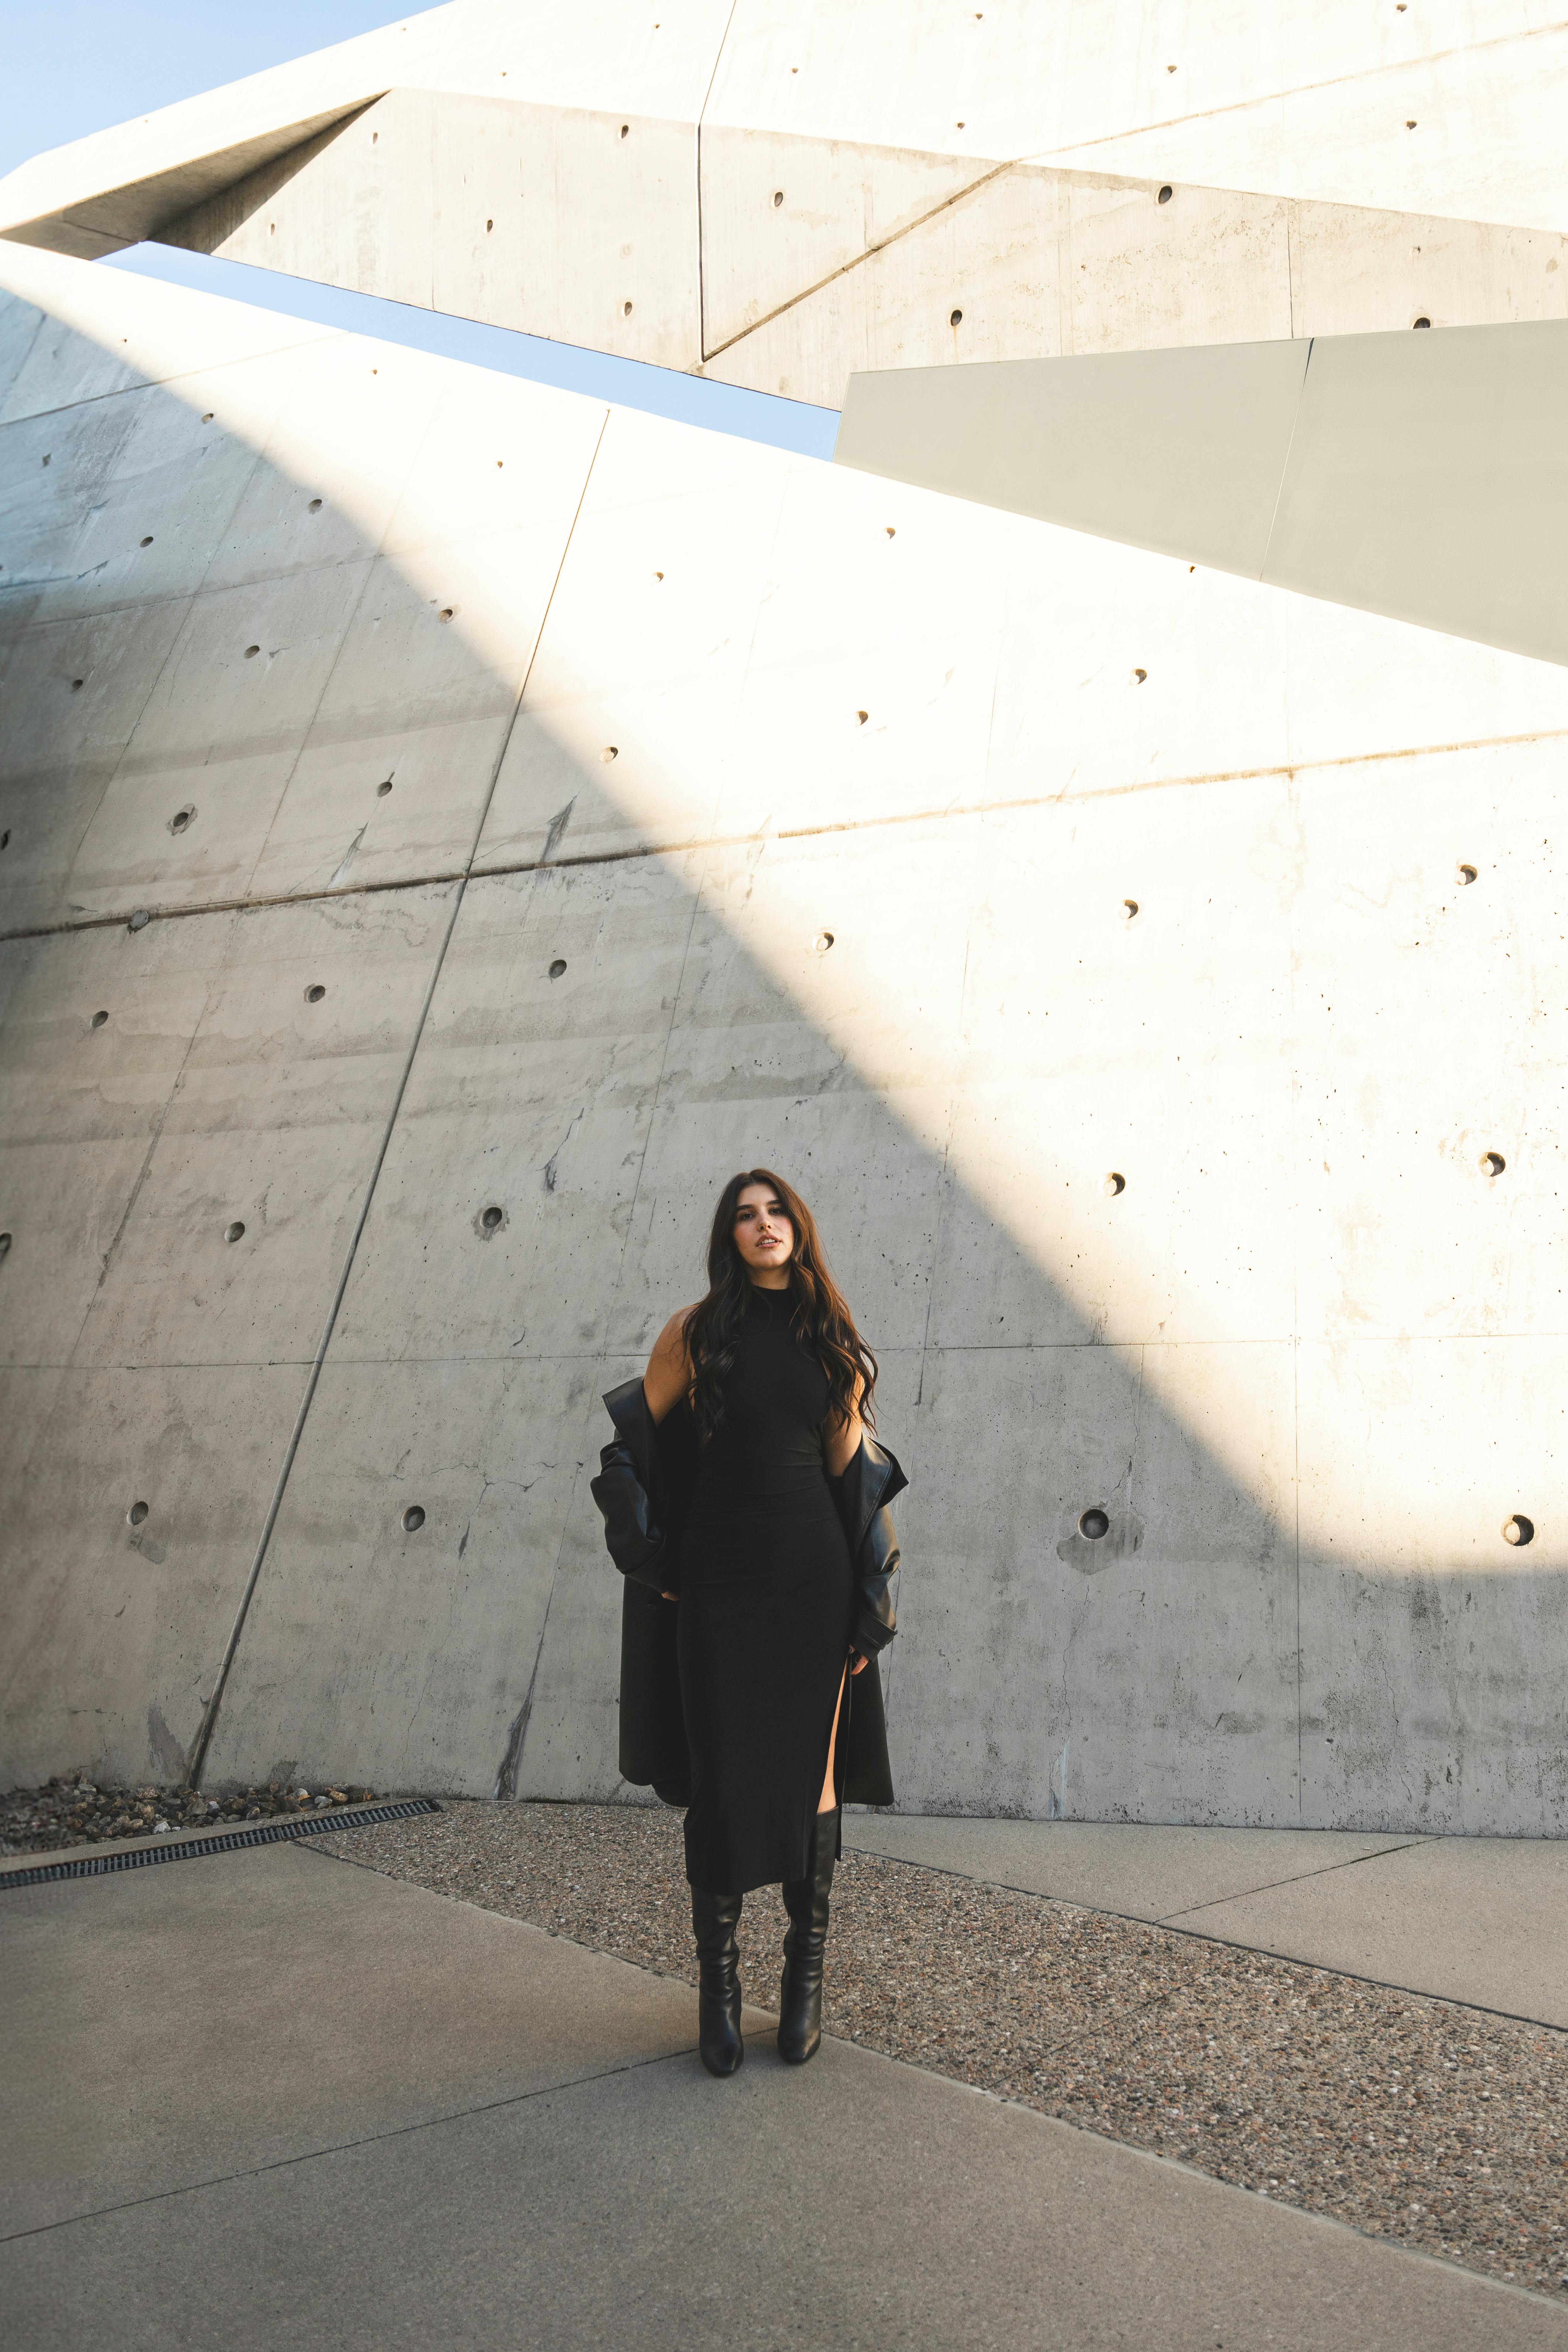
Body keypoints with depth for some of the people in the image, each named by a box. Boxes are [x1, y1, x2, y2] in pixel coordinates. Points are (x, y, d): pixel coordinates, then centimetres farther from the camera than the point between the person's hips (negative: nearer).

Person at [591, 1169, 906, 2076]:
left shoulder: (833, 1341, 4)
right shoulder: (693, 1333, -2)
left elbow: (853, 1470, 7)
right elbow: (636, 1444, 4)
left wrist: (872, 1603, 4)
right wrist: (652, 1558, -1)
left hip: (812, 1580, 2)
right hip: (716, 1582, -1)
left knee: (811, 1775, 6)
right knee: (720, 1779, 3)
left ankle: (808, 1972, 22)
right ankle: (719, 1979, 18)